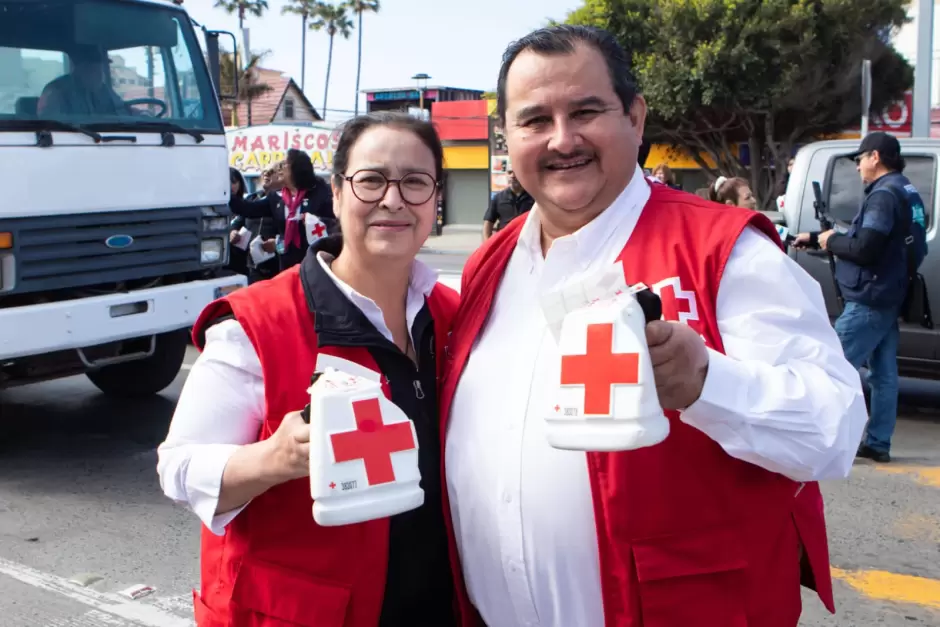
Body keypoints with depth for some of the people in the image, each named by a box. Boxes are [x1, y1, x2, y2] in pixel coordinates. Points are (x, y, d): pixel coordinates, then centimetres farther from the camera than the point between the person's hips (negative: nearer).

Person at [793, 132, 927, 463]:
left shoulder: (884, 194, -16)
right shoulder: (906, 193, 16)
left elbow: (865, 248, -24)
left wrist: (830, 241, -6)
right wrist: (816, 238, 19)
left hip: (868, 301, -10)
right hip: (888, 298, 10)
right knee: (884, 374, 10)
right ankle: (878, 443, 16)